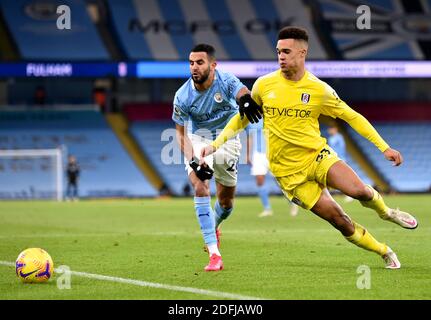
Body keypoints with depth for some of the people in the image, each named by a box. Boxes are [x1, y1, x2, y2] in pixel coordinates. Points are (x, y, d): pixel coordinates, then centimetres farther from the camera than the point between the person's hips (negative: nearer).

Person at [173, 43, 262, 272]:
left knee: (226, 201, 4)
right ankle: (214, 254, -23)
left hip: (226, 139, 1)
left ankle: (213, 226, 43)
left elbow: (242, 92, -44)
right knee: (200, 188, -23)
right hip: (198, 140, -1)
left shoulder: (226, 81, -21)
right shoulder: (182, 96, -17)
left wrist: (246, 100, -70)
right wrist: (193, 161, -24)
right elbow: (181, 133, -9)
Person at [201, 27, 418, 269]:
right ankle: (385, 252, 9)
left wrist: (384, 148, -1)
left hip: (317, 155, 0)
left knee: (359, 190, -26)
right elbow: (242, 119, 13)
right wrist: (215, 145, 4)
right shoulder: (263, 85, -2)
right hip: (289, 172, 0)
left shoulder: (319, 90, -4)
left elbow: (352, 117, 4)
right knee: (339, 220, -11)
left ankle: (385, 212, 8)